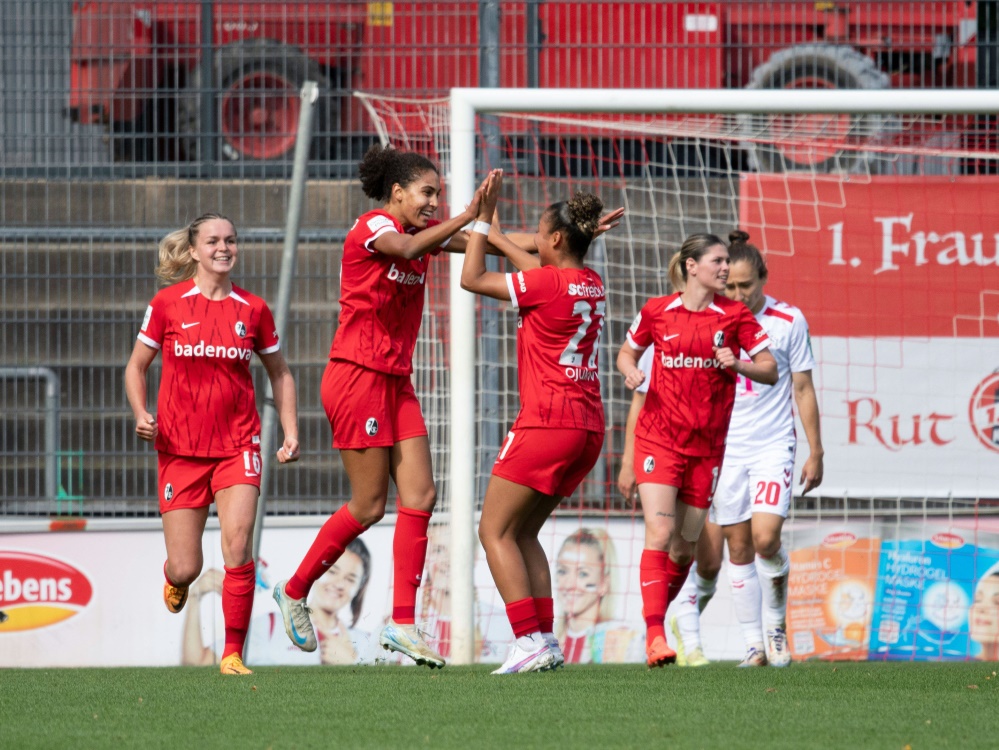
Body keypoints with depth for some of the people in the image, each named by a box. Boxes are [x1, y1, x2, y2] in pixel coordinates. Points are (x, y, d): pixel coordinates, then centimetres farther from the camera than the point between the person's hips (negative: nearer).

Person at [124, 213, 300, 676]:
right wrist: (140, 414, -8)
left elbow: (279, 373, 17)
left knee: (237, 548, -18)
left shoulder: (253, 310, 4)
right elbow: (136, 366, 9)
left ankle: (233, 654, -5)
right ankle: (175, 579, 40)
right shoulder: (168, 304, 0)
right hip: (179, 448, 0)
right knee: (186, 569, 0)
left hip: (237, 445, 0)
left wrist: (290, 432, 7)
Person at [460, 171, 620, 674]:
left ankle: (530, 642, -12)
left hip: (547, 422, -8)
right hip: (588, 426, 8)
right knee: (522, 534, 16)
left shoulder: (547, 284, -14)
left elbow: (472, 279, -3)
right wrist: (493, 234, 36)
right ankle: (546, 640, 8)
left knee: (495, 532, -1)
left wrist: (483, 216, 4)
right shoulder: (591, 284, 9)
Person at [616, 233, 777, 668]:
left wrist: (738, 364, -17)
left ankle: (657, 621, 27)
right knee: (660, 533, -17)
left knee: (685, 546, 6)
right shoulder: (657, 311, 2)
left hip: (708, 444, 2)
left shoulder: (735, 315, 3)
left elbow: (770, 371, 3)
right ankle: (655, 637, -23)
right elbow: (627, 353, 17)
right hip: (659, 436, -2)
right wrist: (630, 371, -5)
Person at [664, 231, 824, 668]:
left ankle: (776, 625, 5)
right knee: (738, 549, 0)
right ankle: (755, 645, 7)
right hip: (724, 447, 2)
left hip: (773, 446, -2)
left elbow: (803, 388, 3)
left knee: (765, 538, -17)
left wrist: (815, 453, 3)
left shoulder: (788, 321, -2)